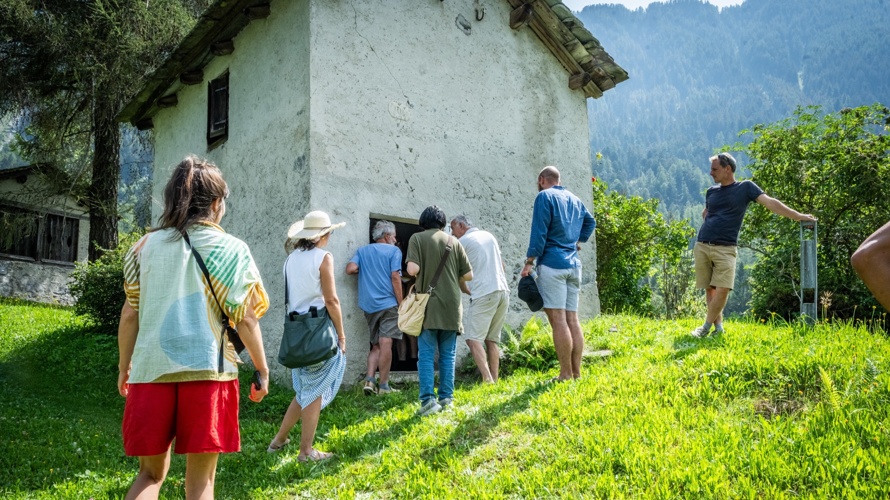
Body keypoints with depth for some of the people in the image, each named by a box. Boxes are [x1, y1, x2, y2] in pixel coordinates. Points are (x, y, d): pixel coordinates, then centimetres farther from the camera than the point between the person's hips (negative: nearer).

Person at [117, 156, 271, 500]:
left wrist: (124, 367, 19)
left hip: (151, 370, 3)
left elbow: (130, 313, 7)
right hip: (208, 370, -2)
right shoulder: (231, 249, -1)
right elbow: (245, 319, -3)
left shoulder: (146, 245, 7)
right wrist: (262, 370, 8)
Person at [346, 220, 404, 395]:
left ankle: (369, 380, 0)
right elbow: (395, 277, -9)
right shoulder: (394, 251, 1)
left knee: (376, 345, 14)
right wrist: (401, 304, -7)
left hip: (368, 305, 5)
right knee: (385, 344, -4)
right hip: (388, 303, -5)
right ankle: (383, 386, -2)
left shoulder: (362, 251, 14)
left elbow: (350, 269, -3)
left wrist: (363, 270, 19)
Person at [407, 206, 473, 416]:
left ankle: (428, 400, -8)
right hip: (451, 306, 3)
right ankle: (446, 397, 13)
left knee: (426, 355, 0)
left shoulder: (417, 238, -1)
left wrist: (420, 278, 8)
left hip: (428, 306, -2)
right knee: (448, 355, 11)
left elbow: (412, 269, -14)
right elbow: (468, 275, 7)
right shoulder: (453, 241, 7)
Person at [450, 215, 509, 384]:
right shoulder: (489, 235, 19)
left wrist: (468, 292, 20)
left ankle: (487, 380, -23)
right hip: (503, 291, 8)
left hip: (484, 294, -7)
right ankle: (494, 380, 6)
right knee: (492, 339, 11)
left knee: (473, 338, -10)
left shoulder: (463, 241, 0)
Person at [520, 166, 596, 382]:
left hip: (552, 264, -7)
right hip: (574, 264, 7)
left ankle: (566, 374, -10)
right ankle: (577, 372, 8)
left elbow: (539, 232, -11)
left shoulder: (544, 196, -3)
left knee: (558, 319, -8)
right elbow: (590, 222, 34)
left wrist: (529, 262, -10)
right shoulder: (574, 199, 19)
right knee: (572, 319, 7)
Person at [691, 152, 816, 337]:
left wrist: (798, 216, -9)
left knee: (722, 289, -13)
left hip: (726, 249, -4)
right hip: (702, 246, 4)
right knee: (709, 289, 4)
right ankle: (718, 325, 16)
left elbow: (770, 202, -3)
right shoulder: (712, 191, 14)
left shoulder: (746, 187, 4)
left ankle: (706, 327, 1)